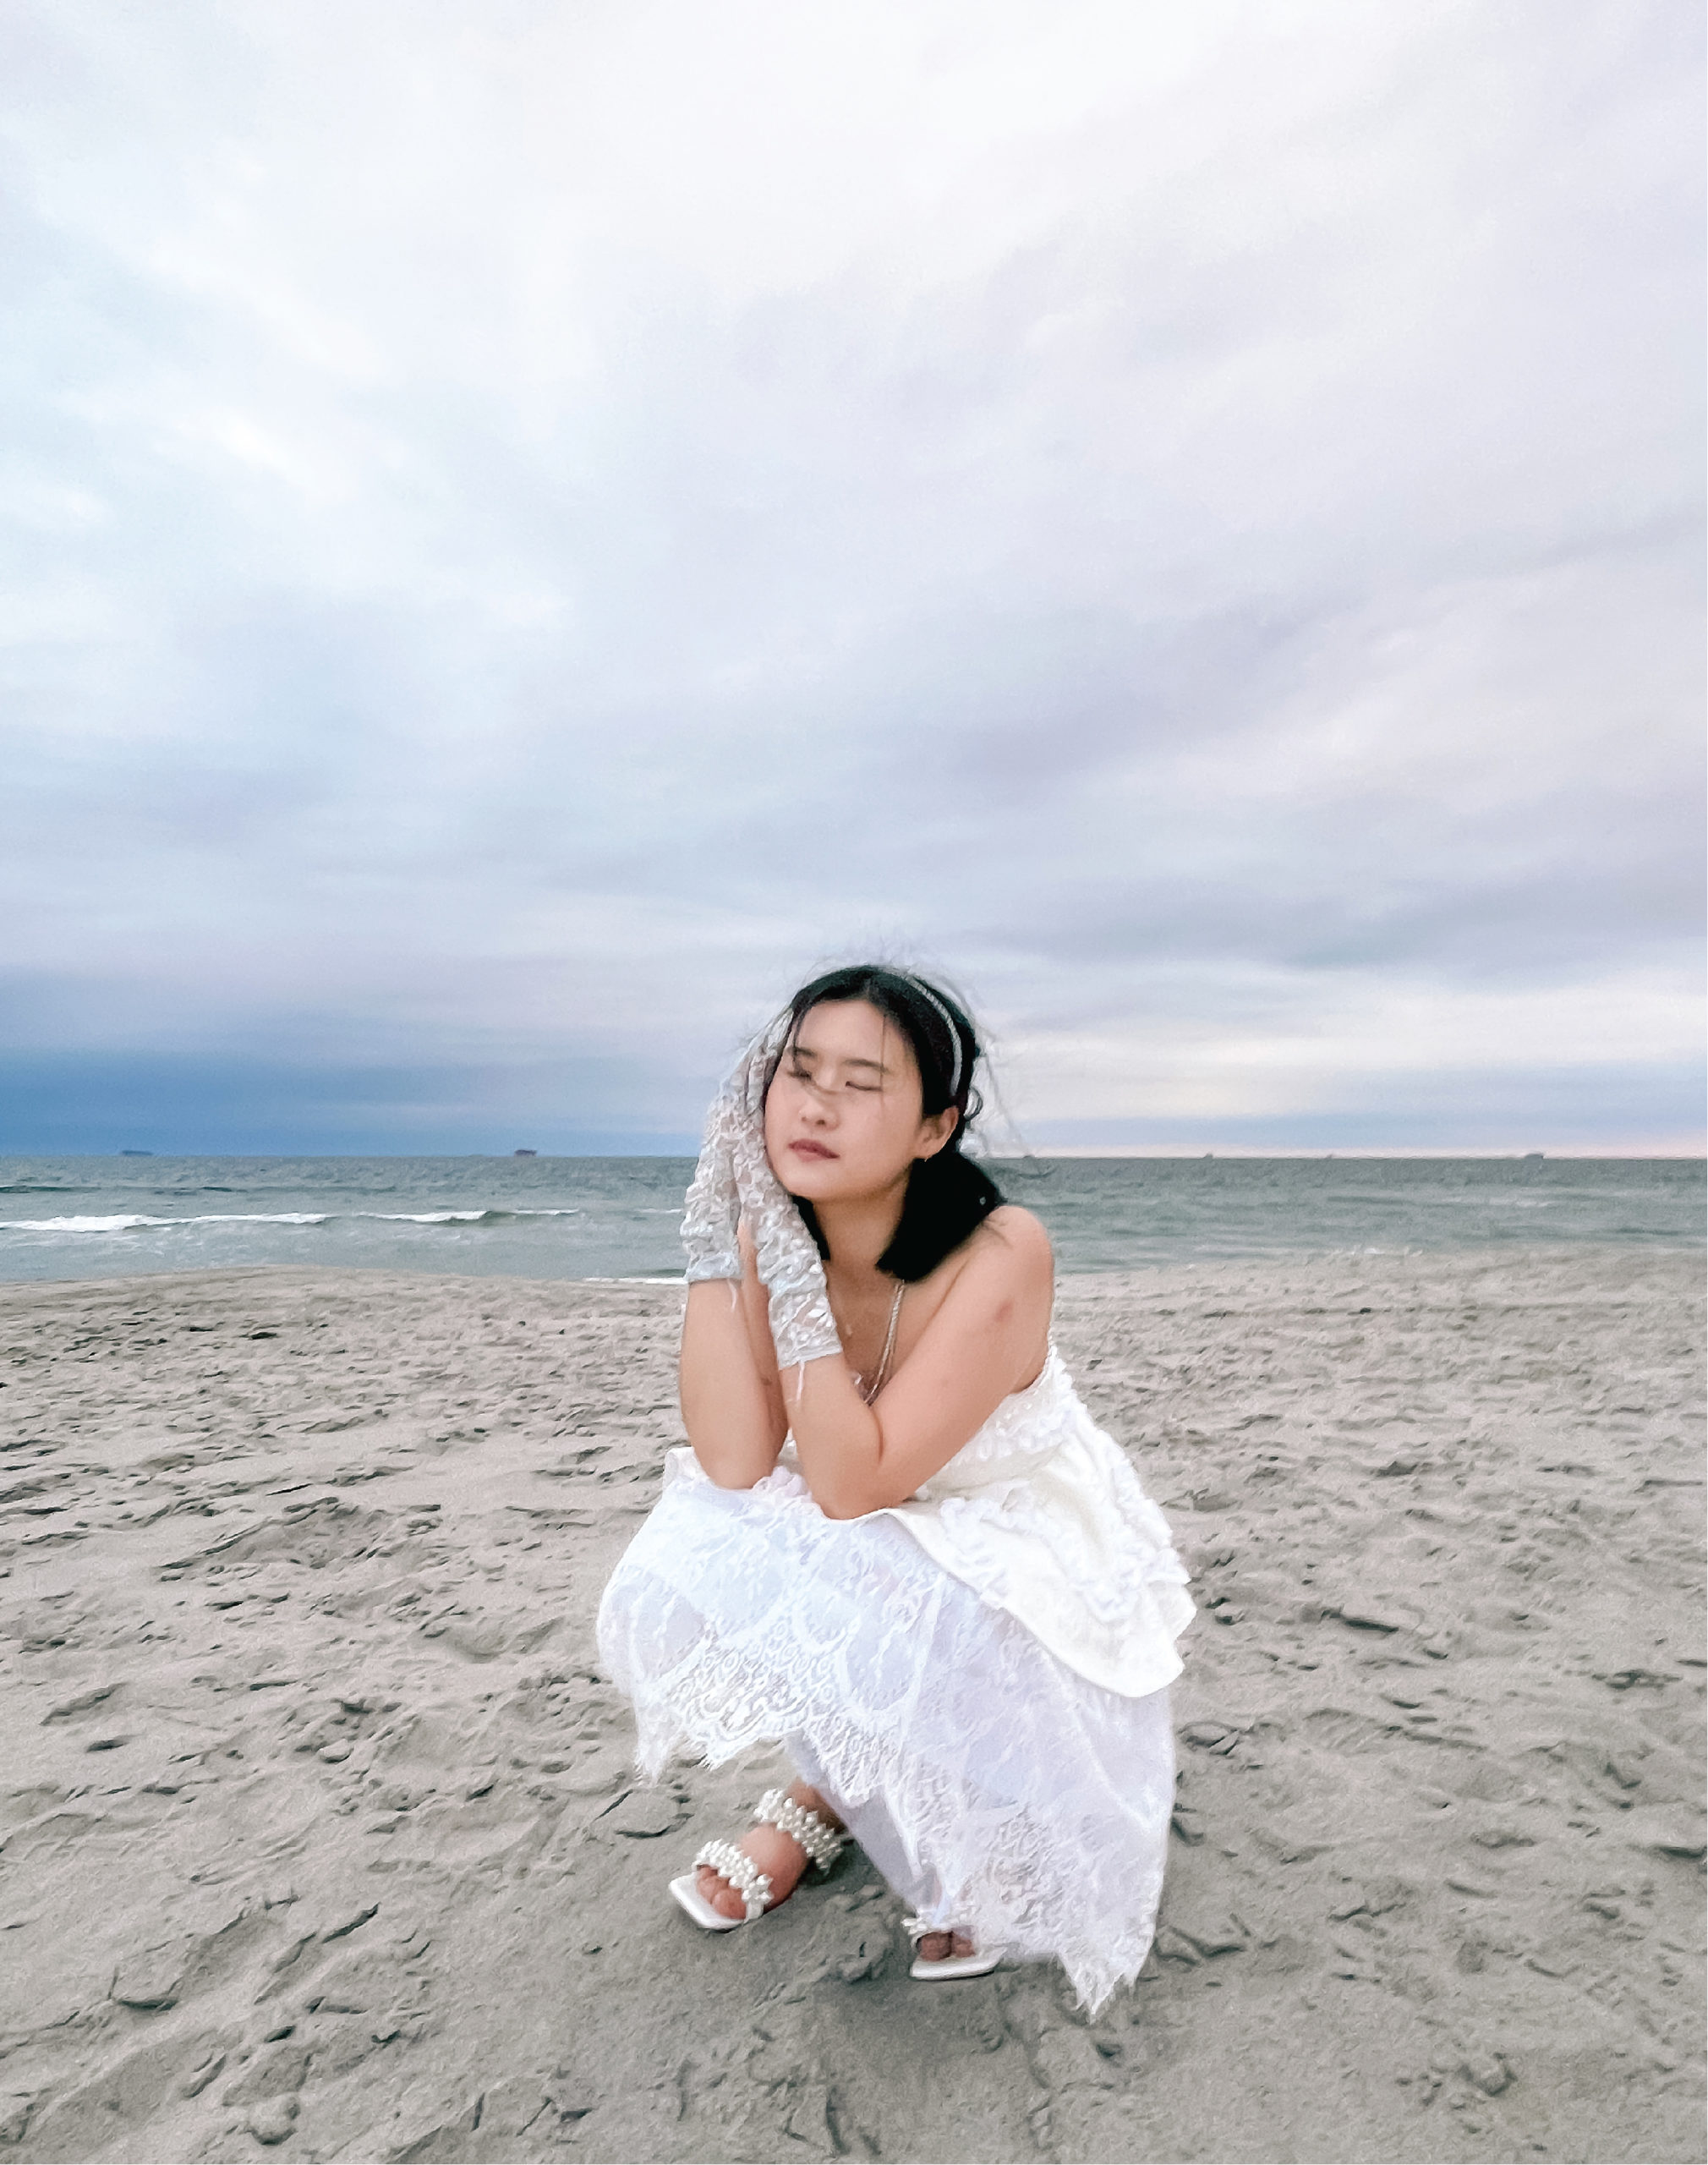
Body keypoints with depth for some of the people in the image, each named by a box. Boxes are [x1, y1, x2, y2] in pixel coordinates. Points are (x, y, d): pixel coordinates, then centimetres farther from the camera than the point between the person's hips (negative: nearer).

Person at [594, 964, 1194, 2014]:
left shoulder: (1002, 1254, -30)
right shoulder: (771, 1232, -16)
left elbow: (849, 1485, -31)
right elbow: (733, 1469, -24)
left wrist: (793, 1270, -36)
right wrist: (713, 1245, -29)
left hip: (1025, 1574, -4)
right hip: (874, 1565, 4)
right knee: (684, 1573, -20)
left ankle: (982, 1843, 6)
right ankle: (832, 1792, 11)